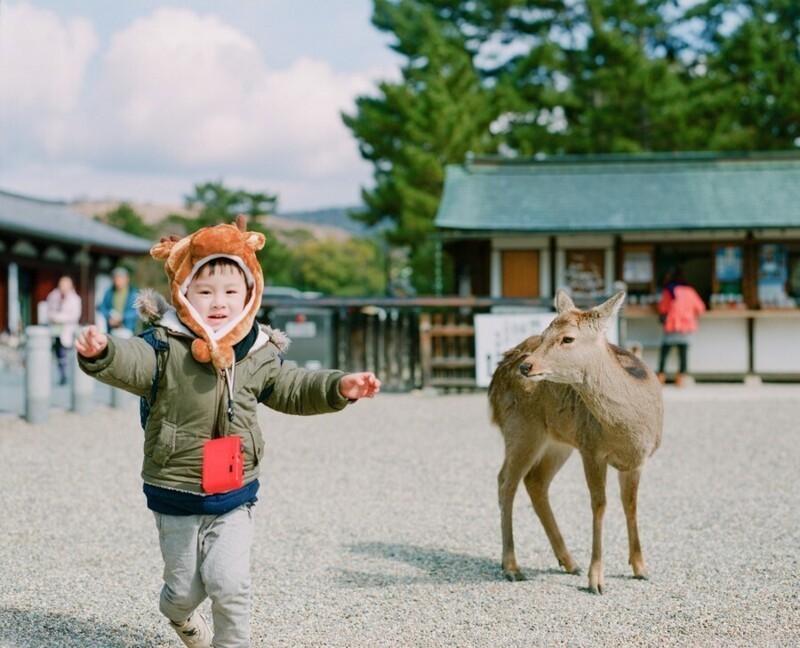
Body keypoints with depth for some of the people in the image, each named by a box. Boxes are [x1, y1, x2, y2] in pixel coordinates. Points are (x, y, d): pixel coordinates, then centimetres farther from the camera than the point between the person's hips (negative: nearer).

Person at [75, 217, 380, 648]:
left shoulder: (259, 355, -3)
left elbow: (294, 389, 8)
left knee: (230, 584, -8)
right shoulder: (166, 347, -16)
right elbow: (131, 363, -34)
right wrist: (101, 353, -57)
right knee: (185, 586, 14)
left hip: (233, 496, 2)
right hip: (176, 496, -2)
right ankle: (178, 613, 51)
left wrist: (339, 387, -8)